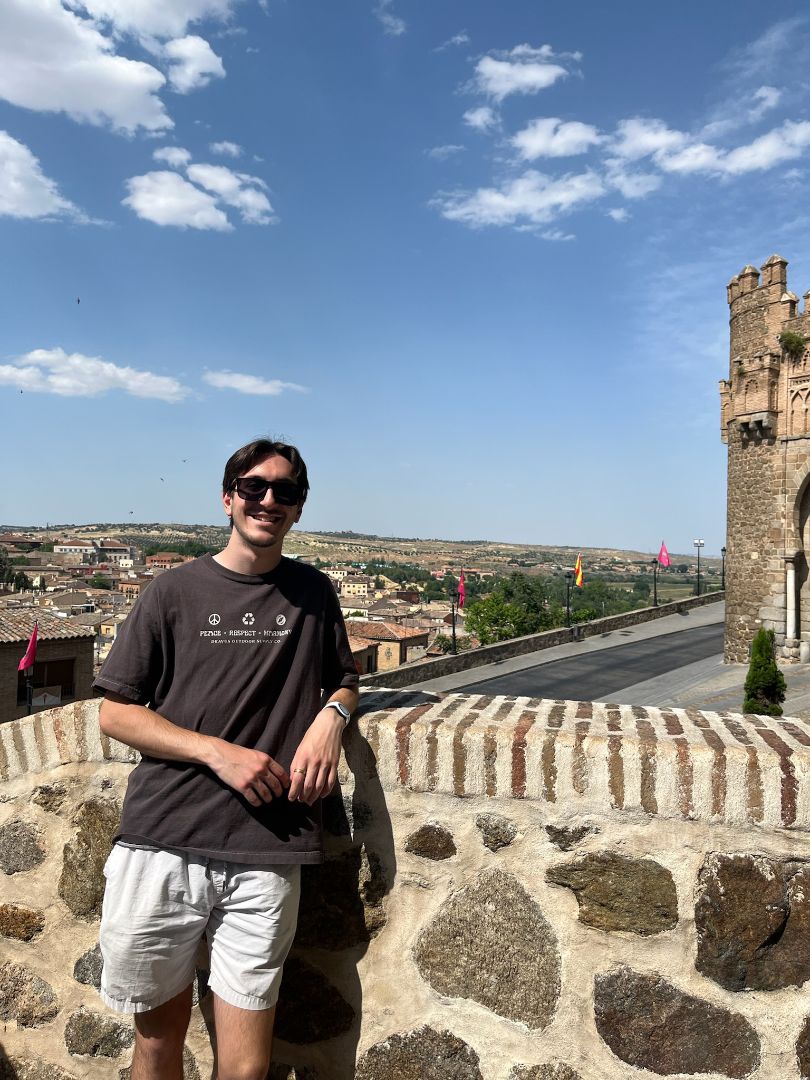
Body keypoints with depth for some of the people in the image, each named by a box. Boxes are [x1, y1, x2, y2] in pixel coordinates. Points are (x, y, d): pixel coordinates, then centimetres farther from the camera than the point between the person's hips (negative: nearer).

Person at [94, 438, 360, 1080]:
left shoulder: (314, 592, 10)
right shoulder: (176, 592, 4)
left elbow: (345, 683, 22)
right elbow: (115, 712, 3)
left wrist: (332, 715, -2)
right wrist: (217, 751, -10)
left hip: (268, 854, 1)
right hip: (162, 843, 0)